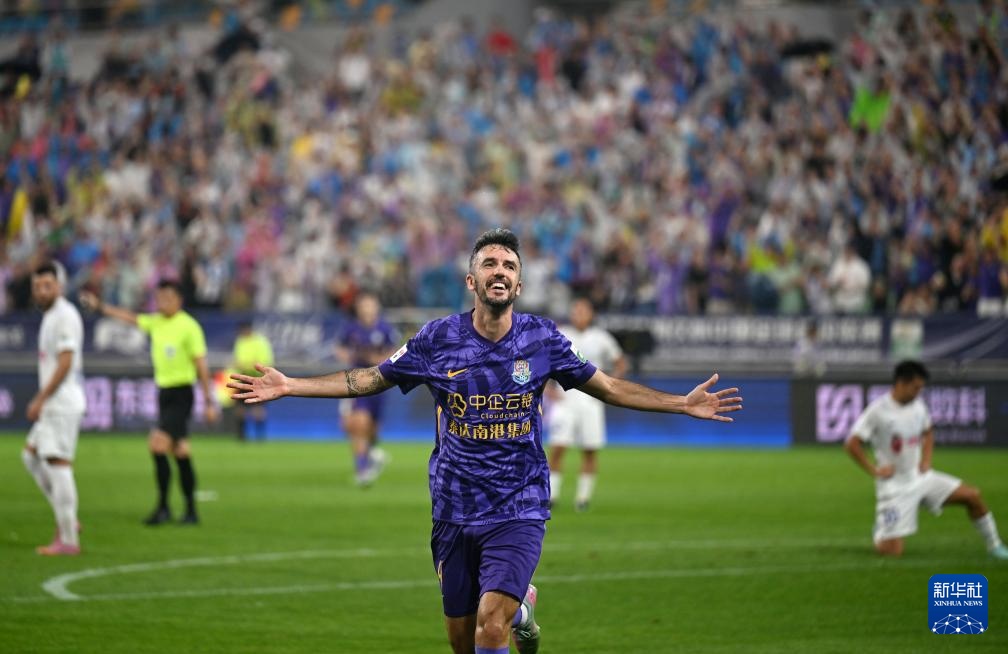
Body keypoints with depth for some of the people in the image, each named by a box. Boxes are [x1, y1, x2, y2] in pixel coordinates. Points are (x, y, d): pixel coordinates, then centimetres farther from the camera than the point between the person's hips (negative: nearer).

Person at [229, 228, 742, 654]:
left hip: (519, 507, -2)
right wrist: (288, 387, 2)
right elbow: (369, 380, 8)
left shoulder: (541, 339, -2)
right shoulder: (438, 340, -3)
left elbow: (607, 387, 10)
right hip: (454, 510, 2)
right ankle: (520, 602, 42)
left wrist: (683, 404, 4)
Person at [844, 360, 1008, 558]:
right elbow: (851, 444, -18)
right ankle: (880, 534, 23)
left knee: (972, 495, -5)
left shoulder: (918, 406, 3)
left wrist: (926, 460, 6)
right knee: (892, 551, -13)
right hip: (895, 486, -6)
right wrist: (874, 470, -18)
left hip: (920, 476, 6)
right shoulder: (878, 411, -17)